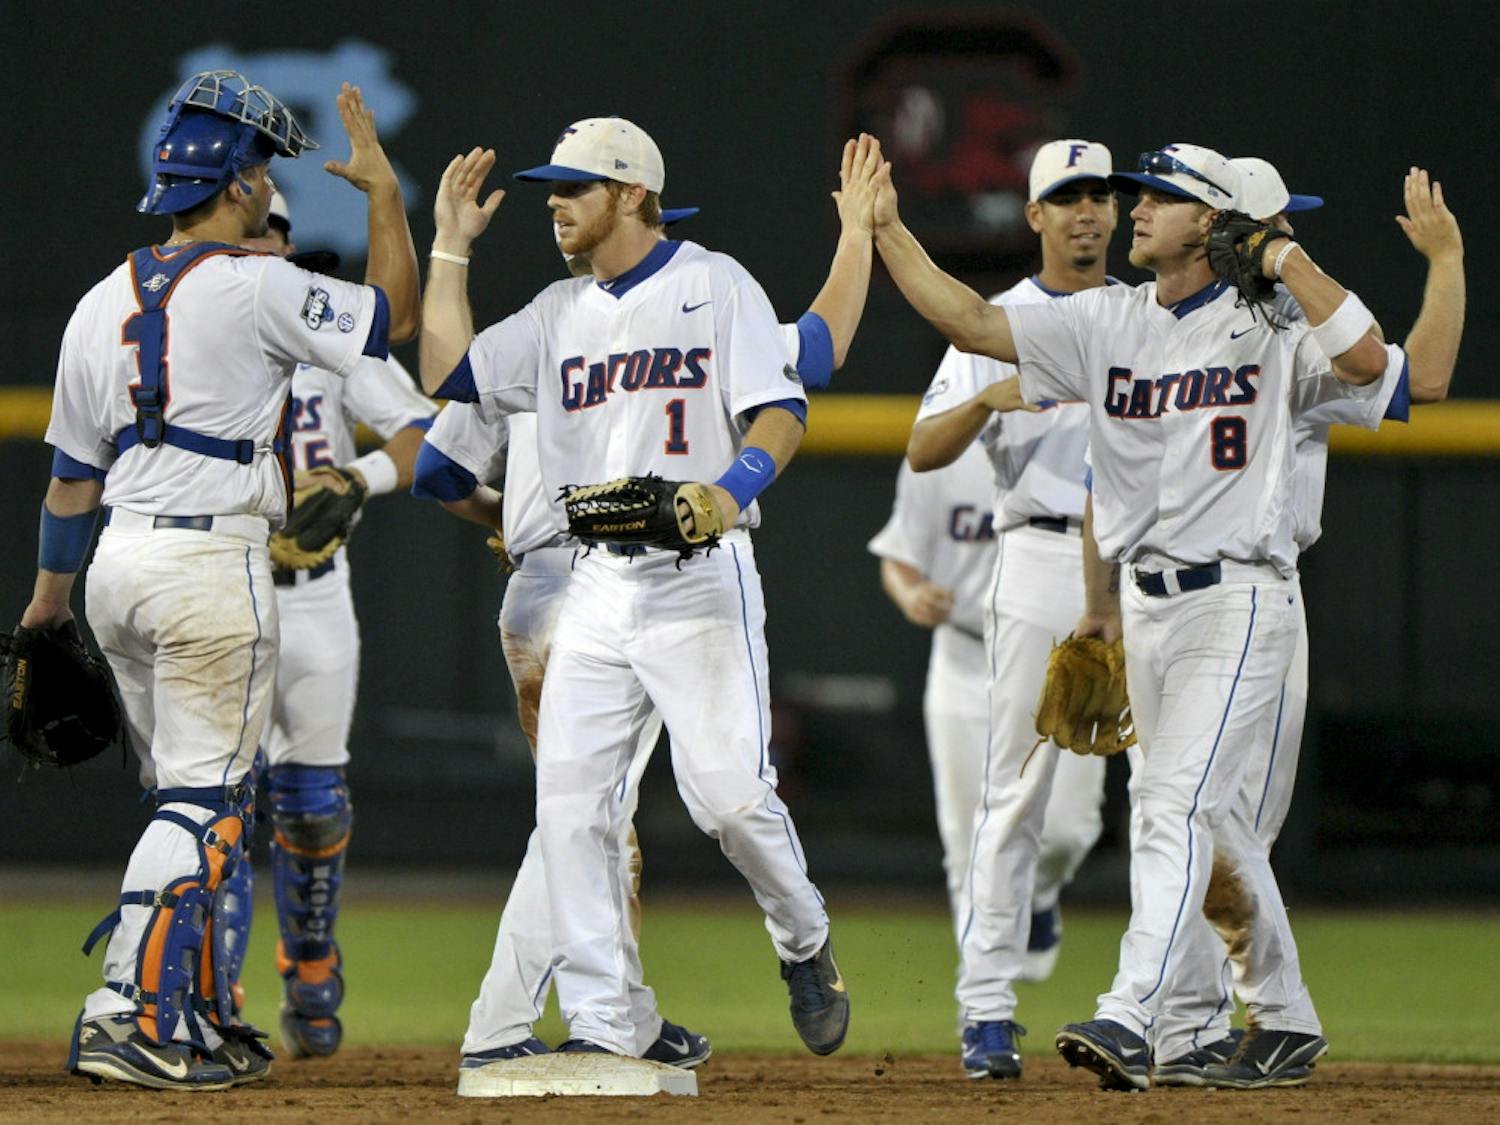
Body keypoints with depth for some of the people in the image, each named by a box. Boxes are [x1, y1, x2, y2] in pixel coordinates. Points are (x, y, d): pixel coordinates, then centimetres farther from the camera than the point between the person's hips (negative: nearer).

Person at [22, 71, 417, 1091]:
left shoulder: (102, 305, 10)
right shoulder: (253, 288, -11)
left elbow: (72, 471, 15)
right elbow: (395, 318, 0)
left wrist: (51, 591, 26)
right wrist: (383, 189, 10)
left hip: (118, 564, 7)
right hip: (212, 562, -7)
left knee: (189, 797, 16)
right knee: (203, 803, -6)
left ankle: (202, 1019, 18)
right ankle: (129, 1018, -15)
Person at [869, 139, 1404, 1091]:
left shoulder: (1267, 328, -6)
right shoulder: (1104, 324, 9)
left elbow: (1366, 360, -24)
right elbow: (971, 322, 4)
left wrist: (1286, 258, -19)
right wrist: (886, 229, -4)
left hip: (1239, 603, -7)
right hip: (1145, 607, 7)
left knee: (1175, 803, -17)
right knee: (1212, 815, 13)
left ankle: (1131, 1019, -26)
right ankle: (1288, 1019, 25)